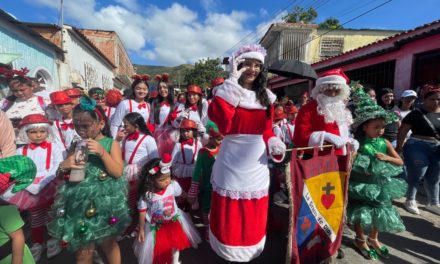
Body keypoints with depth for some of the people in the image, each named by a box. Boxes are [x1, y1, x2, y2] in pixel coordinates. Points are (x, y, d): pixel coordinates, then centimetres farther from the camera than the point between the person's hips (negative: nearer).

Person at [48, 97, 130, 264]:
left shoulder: (111, 143, -7)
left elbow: (118, 172, -14)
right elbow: (61, 176, 9)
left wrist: (102, 152, -24)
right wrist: (64, 166, -14)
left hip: (104, 200, -3)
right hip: (80, 202, 3)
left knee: (108, 244, 17)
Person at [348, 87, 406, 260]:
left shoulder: (384, 143, -1)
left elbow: (400, 162, 4)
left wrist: (386, 158, -13)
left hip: (379, 184, 5)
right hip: (361, 184, -5)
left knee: (380, 211, 16)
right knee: (361, 212, 5)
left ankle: (373, 239, 39)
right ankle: (360, 240, 29)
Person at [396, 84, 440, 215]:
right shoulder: (417, 113, -8)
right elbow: (402, 131, -8)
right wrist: (399, 147, -9)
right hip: (418, 148, -6)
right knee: (415, 176, 3)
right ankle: (410, 200, 22)